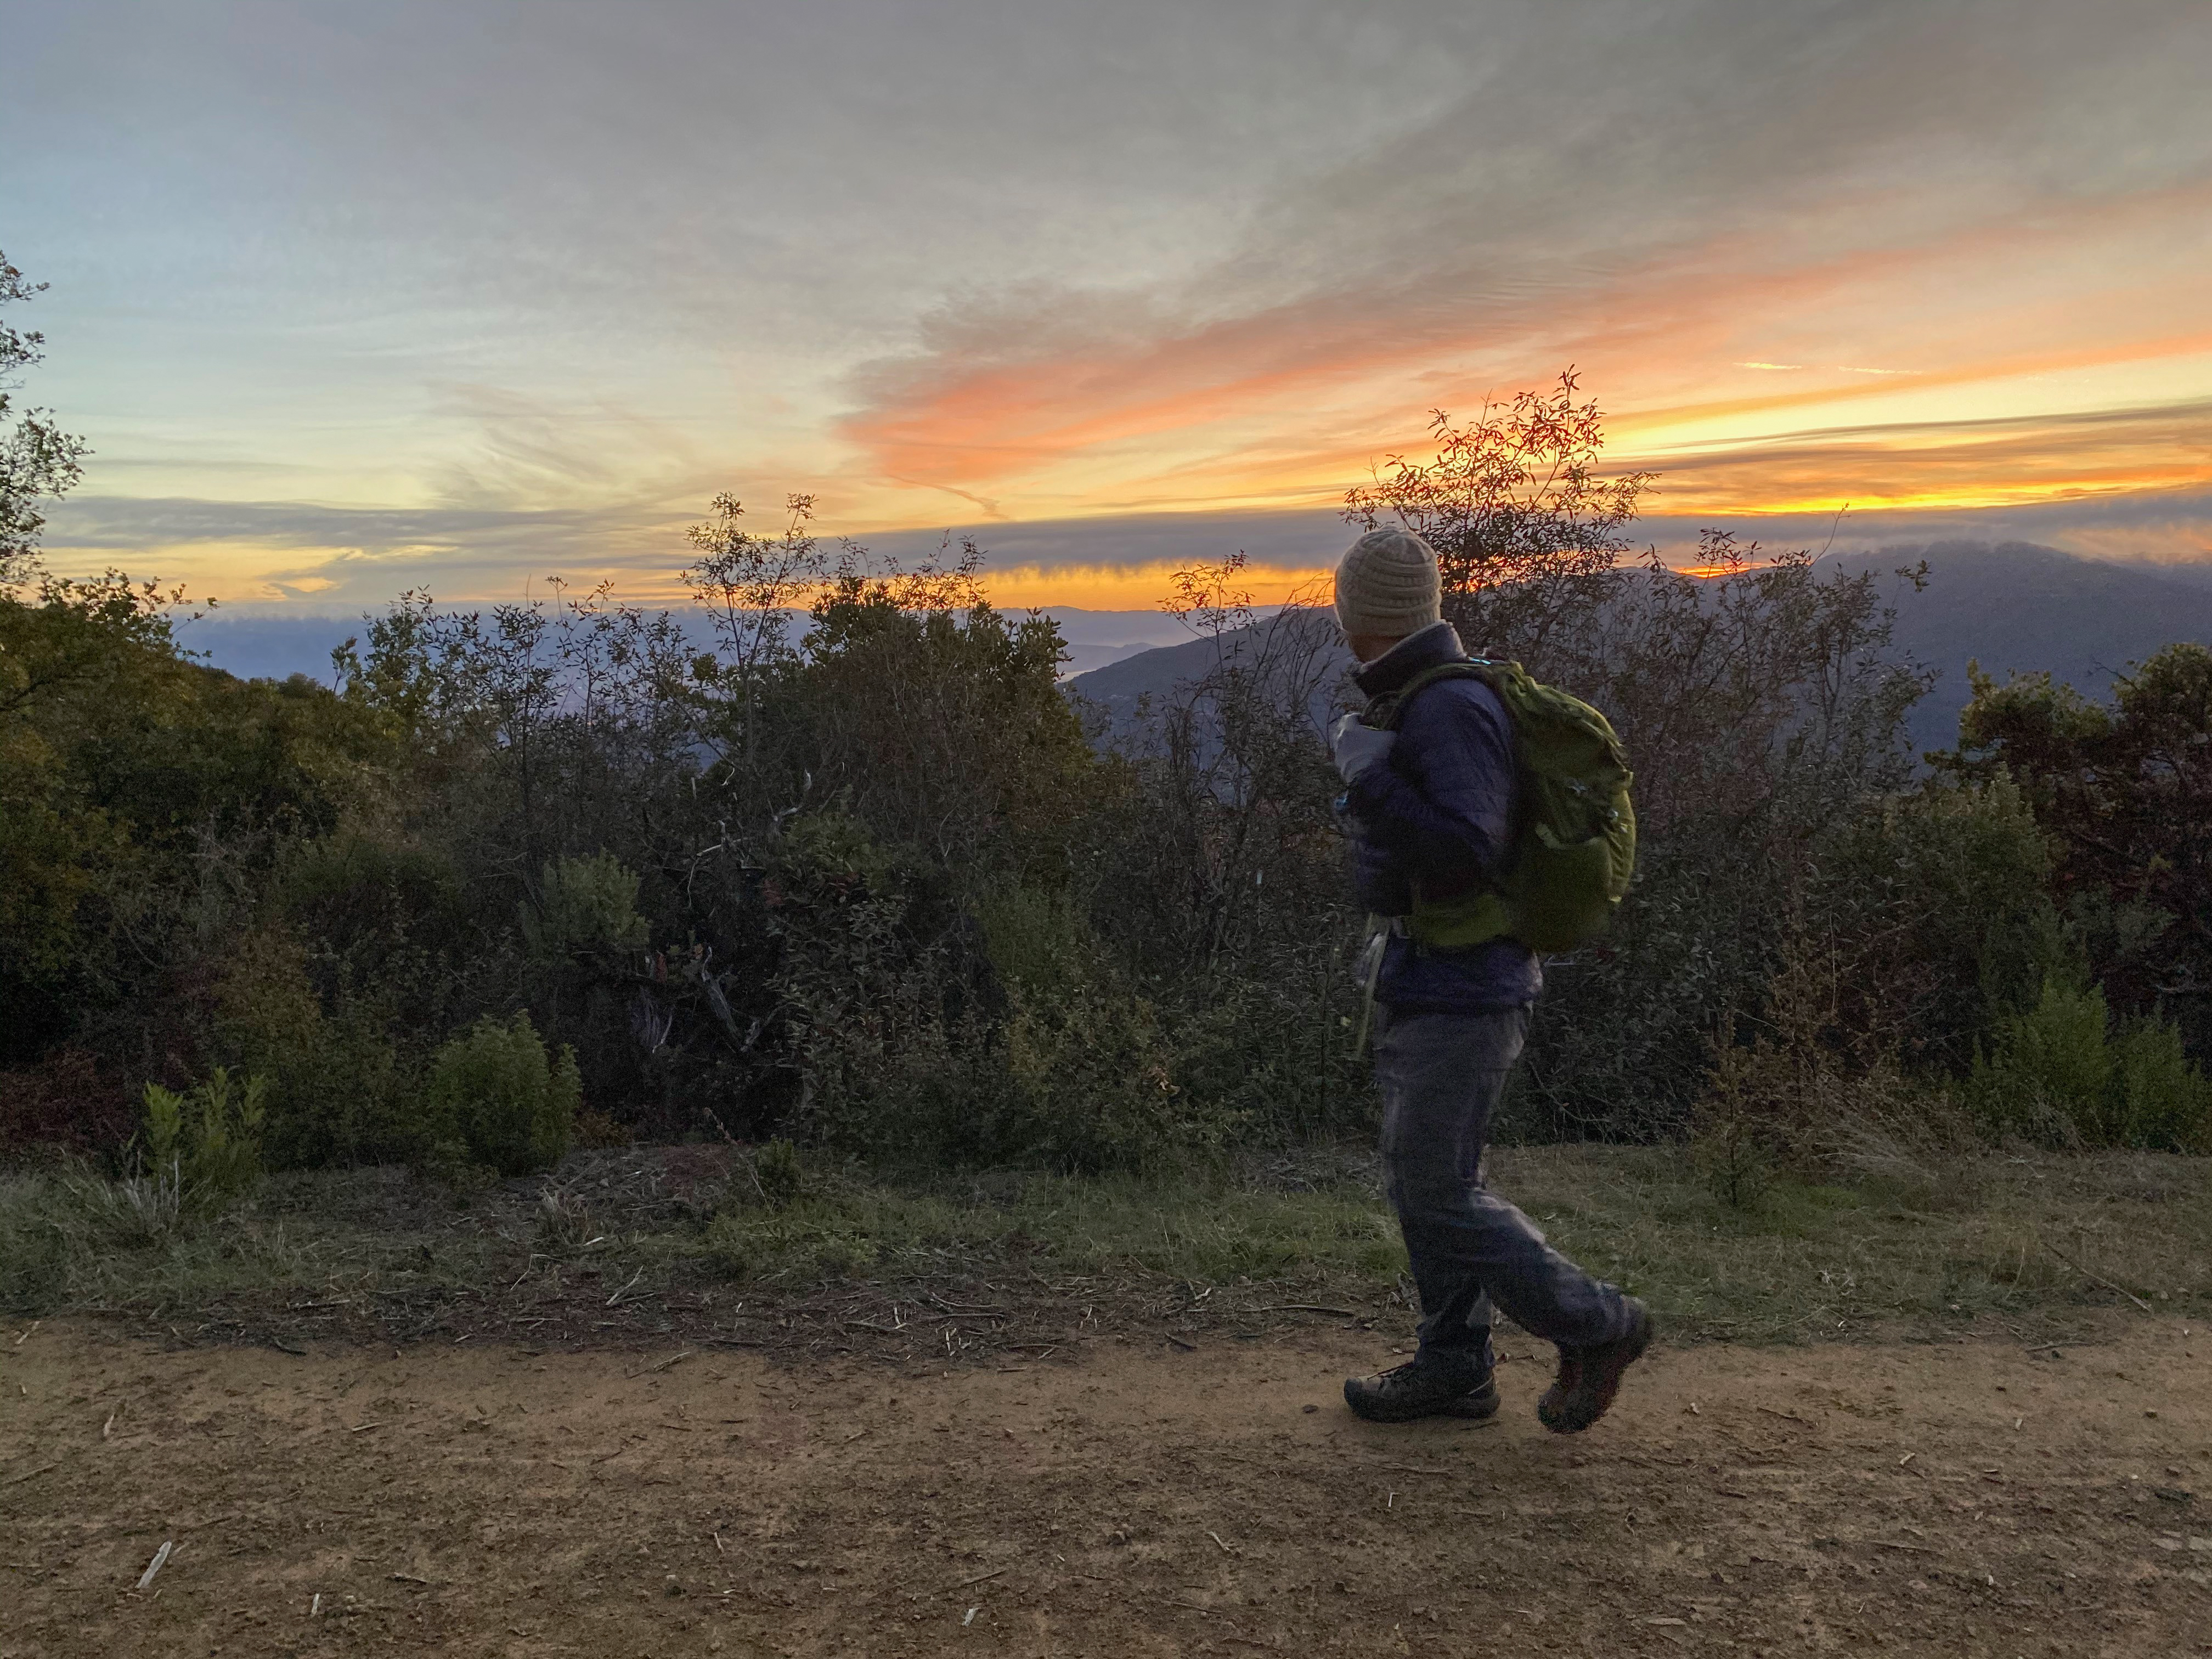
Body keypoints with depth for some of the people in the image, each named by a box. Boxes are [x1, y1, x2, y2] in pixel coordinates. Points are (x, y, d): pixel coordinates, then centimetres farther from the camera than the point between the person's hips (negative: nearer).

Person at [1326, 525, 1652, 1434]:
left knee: (1437, 1194, -2)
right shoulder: (1428, 699, 10)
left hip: (1460, 994, -10)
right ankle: (1452, 1366, 26)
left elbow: (1464, 856, -27)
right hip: (1422, 982, 10)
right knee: (1423, 1179, 15)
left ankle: (1596, 1324, 14)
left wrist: (1369, 776, -25)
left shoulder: (1450, 709, -21)